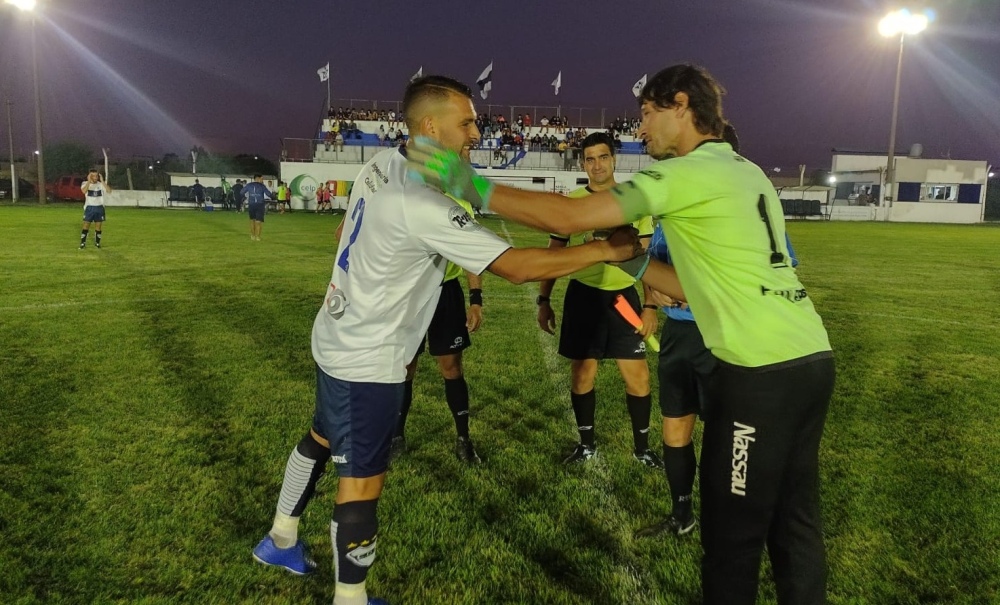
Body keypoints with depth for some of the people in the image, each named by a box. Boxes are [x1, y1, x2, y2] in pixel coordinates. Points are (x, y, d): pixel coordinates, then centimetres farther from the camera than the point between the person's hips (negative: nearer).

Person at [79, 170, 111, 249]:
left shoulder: (101, 184, 2)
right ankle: (83, 243, 3)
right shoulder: (85, 183, -1)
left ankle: (97, 242, 19)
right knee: (86, 226, -3)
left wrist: (102, 181, -20)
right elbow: (84, 191, -24)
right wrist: (89, 181, -24)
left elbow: (109, 191, -17)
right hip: (89, 207, -1)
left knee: (98, 227, 6)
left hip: (99, 208, 1)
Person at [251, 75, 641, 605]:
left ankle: (281, 540, 48)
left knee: (321, 439, 27)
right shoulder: (424, 205, -30)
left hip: (337, 339, 10)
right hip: (367, 361, -10)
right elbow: (517, 267, -32)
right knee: (361, 481, 3)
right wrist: (607, 249, -24)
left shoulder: (382, 164, -1)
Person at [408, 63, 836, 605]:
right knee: (795, 526, 19)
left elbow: (568, 218, -17)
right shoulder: (745, 172, 17)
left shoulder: (690, 172, -9)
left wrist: (474, 188, -9)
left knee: (732, 538, 7)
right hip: (810, 360, 9)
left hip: (760, 373, -9)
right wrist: (632, 261, 13)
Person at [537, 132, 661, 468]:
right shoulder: (571, 203, 1)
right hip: (583, 296, 0)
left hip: (624, 296, 0)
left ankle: (642, 447, 21)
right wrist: (543, 301, 1)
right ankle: (586, 445, 26)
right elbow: (553, 255, 6)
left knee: (638, 377, 0)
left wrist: (650, 305, 0)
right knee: (582, 374, 8)